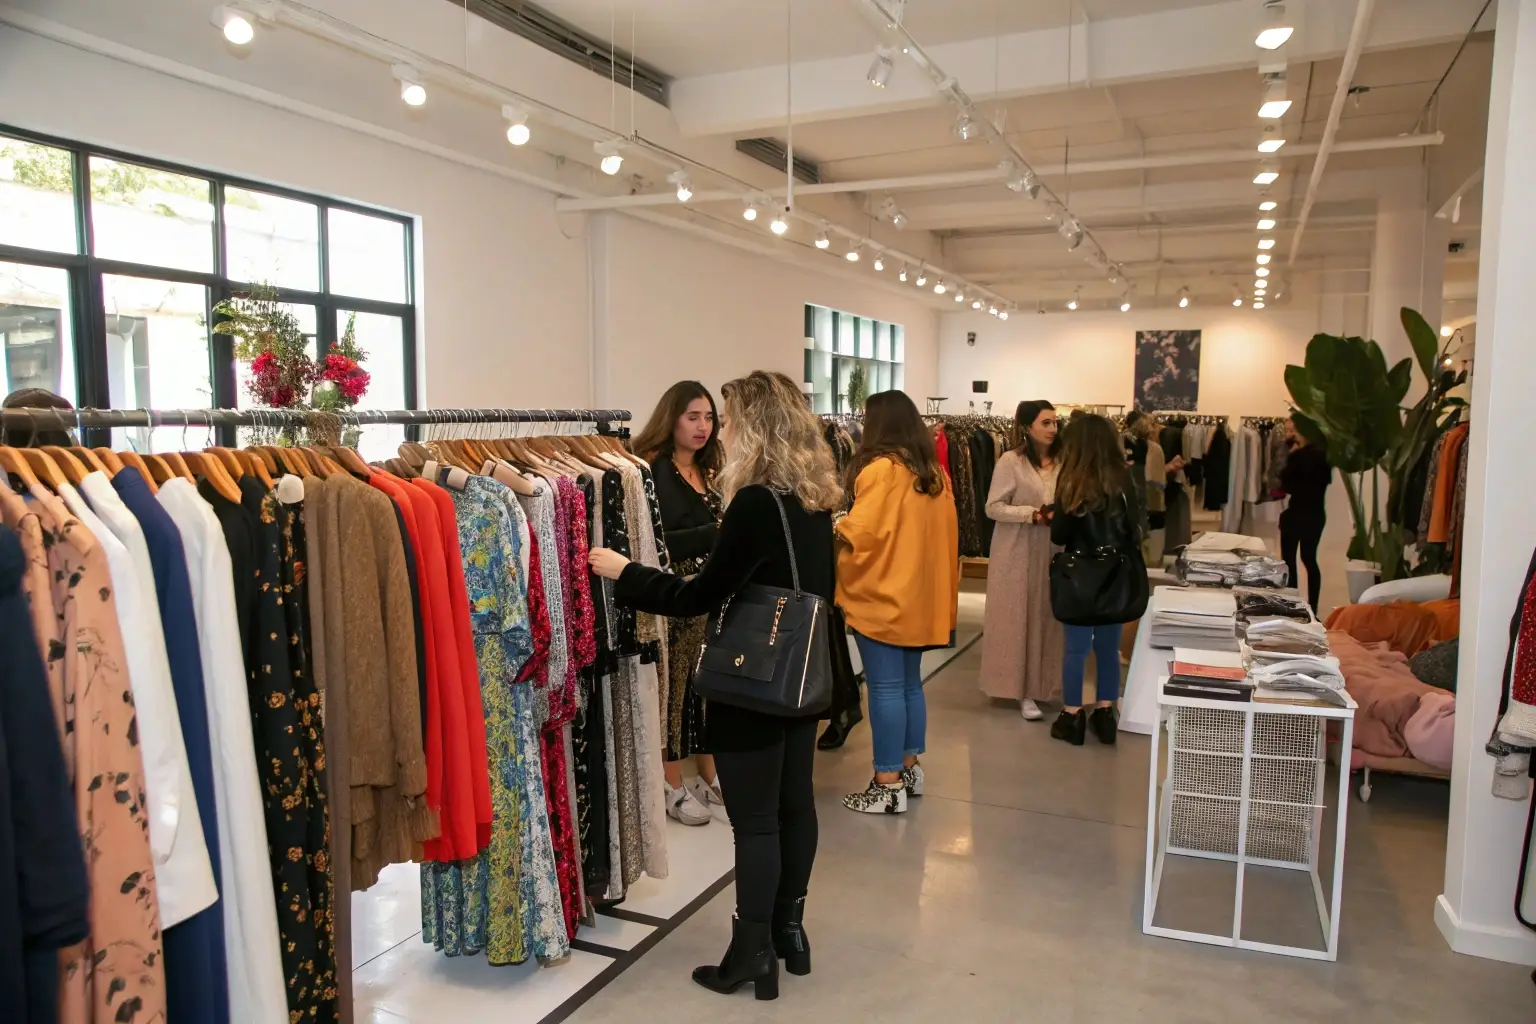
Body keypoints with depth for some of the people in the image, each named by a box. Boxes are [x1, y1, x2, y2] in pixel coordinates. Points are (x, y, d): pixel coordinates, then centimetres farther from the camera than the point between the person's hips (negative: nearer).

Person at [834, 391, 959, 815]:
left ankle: (888, 786, 4)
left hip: (882, 597, -8)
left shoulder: (881, 468, -15)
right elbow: (945, 535, 13)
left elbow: (860, 532, -20)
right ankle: (909, 769, 26)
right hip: (920, 597, 8)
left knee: (885, 689, -2)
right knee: (910, 685, 16)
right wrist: (942, 591, 19)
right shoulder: (934, 472, 9)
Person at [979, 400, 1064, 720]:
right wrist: (1034, 514, -19)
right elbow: (994, 508, -11)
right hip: (1018, 553, -4)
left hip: (1051, 551, 5)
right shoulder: (1011, 461, -9)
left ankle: (1039, 684, 20)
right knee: (1018, 618, 0)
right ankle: (1021, 689, 7)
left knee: (1046, 616, 8)